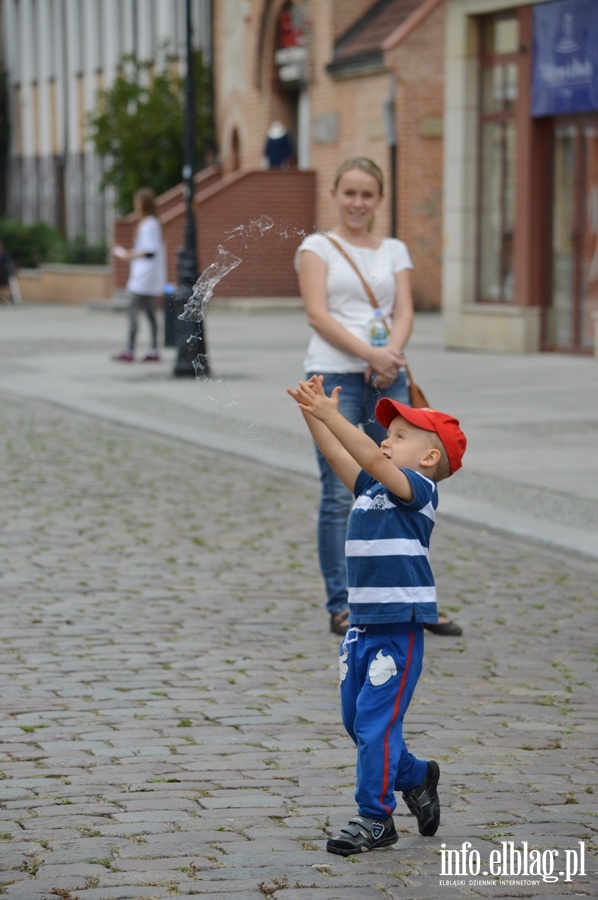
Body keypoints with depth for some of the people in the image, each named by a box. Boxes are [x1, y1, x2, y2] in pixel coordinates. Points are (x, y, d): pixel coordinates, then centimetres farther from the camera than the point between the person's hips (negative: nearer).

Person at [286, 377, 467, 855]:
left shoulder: (419, 489, -11)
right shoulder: (371, 488, 13)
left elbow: (373, 460, -25)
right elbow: (340, 456, 7)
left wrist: (330, 416, -30)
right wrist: (314, 416, -7)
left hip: (398, 628, -8)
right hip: (363, 624, 9)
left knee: (375, 721, -6)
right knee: (356, 719, 15)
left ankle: (375, 818, 4)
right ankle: (415, 777, 35)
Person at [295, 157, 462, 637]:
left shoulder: (395, 251, 15)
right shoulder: (317, 247, 4)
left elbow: (404, 312, 5)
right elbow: (318, 314, -7)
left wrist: (391, 354, -16)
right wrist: (370, 353, -19)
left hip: (388, 380, 4)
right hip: (334, 377, -4)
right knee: (340, 497, -2)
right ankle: (341, 606, 4)